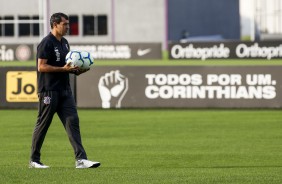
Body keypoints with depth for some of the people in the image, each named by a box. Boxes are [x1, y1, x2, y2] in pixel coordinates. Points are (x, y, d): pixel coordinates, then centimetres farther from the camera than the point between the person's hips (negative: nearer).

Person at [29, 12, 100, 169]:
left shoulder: (64, 43, 16)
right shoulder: (46, 43, -11)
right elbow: (41, 67, -17)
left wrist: (76, 70, 6)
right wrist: (64, 69, -19)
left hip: (64, 90, 8)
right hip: (49, 91, -8)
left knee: (73, 121, -4)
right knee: (42, 125, 1)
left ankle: (81, 159, -10)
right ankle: (34, 160, 13)